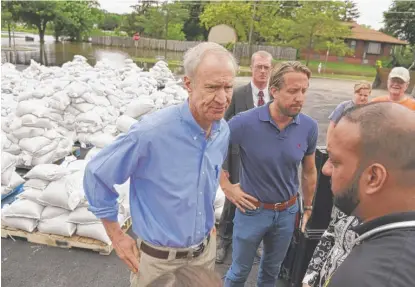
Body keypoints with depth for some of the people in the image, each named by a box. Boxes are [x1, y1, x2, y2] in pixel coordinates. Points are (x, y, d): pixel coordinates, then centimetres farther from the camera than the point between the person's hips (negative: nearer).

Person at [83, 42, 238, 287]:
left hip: (206, 250, 5)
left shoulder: (223, 131, -9)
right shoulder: (152, 132, -28)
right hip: (159, 260, -4)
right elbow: (96, 175, -15)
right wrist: (116, 235, -9)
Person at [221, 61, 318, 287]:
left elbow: (309, 171, 4)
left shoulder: (309, 127, -11)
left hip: (287, 212, 3)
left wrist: (307, 208, 12)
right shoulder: (245, 122, -22)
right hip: (252, 210, -3)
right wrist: (226, 186, -10)